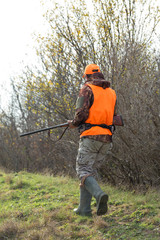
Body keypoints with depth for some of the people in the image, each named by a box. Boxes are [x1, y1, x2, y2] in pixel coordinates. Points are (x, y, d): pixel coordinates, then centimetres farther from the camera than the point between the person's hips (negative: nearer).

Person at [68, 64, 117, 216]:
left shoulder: (87, 89, -3)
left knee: (83, 171, -2)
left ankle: (99, 194, -29)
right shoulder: (111, 92, 17)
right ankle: (84, 208, 11)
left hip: (90, 136, -6)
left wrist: (74, 123, 5)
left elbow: (82, 113, -14)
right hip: (107, 138, 6)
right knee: (90, 170, 14)